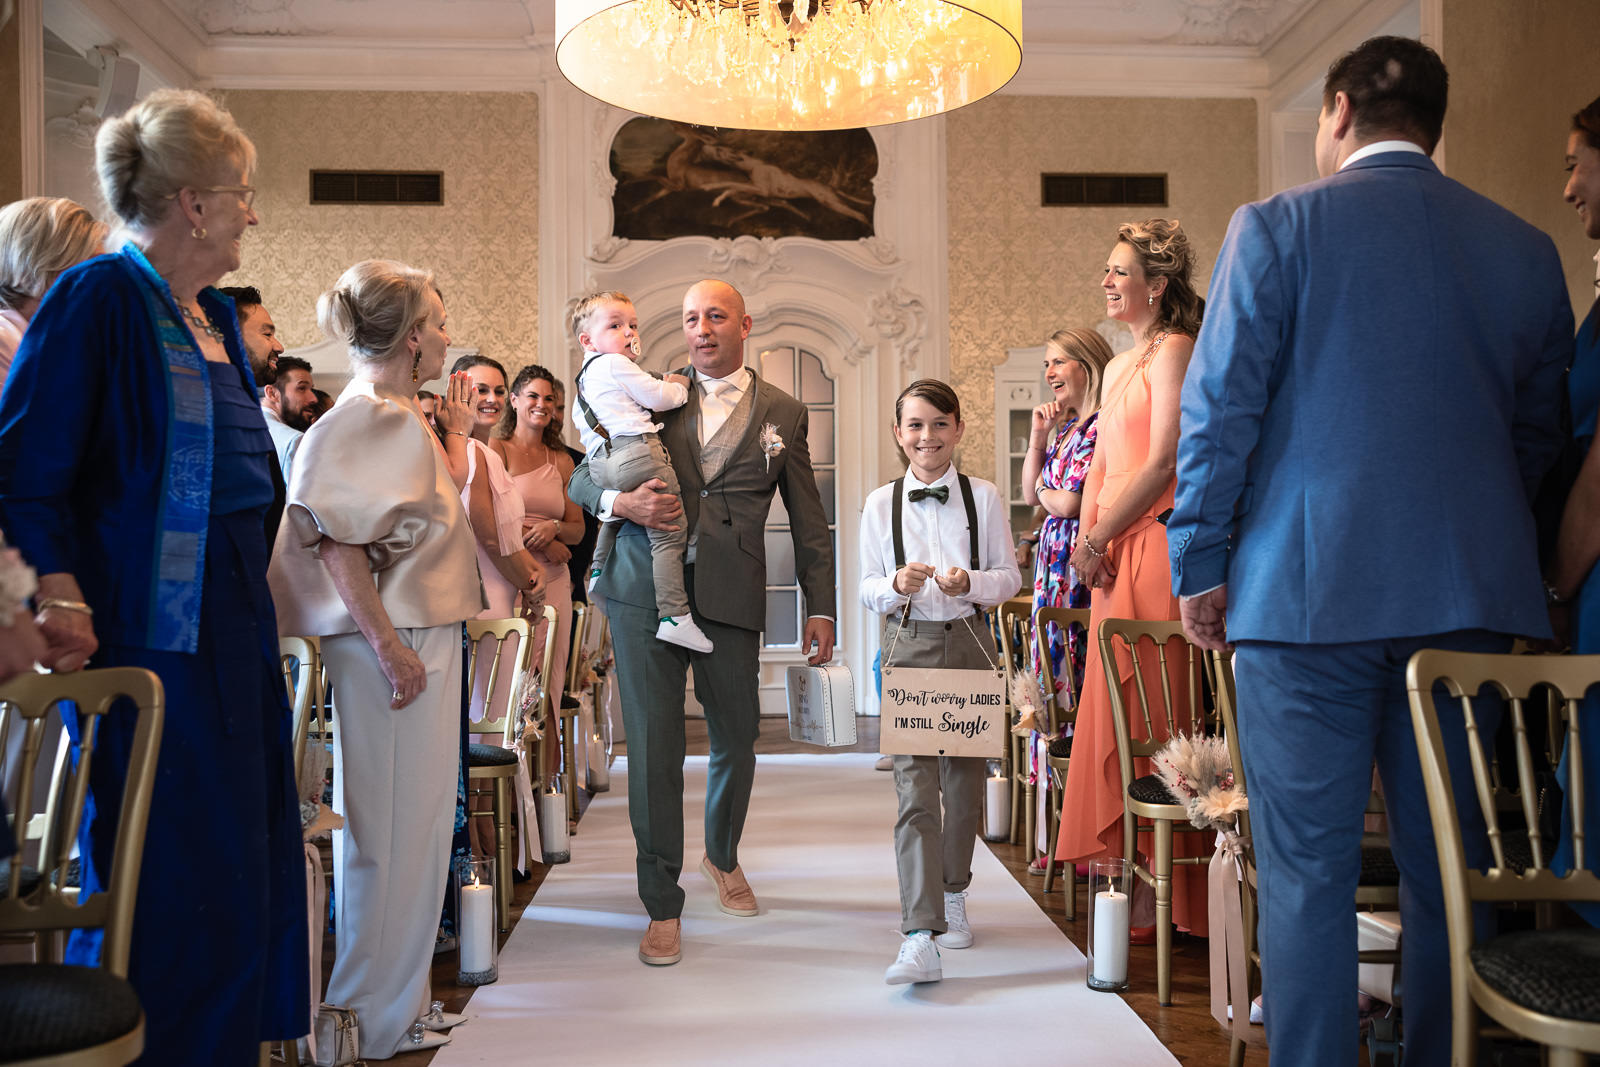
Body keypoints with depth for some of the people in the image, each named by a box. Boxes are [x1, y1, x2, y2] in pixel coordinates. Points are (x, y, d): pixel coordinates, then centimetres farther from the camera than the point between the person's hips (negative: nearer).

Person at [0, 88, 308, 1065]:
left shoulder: (215, 315, 14)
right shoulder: (98, 299, -11)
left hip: (233, 622, 9)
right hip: (144, 628, -9)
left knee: (247, 848, 14)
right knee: (165, 864, 0)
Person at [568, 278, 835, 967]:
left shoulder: (783, 412, 11)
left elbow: (809, 521, 13)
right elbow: (582, 478, 13)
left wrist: (820, 608, 7)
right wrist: (620, 501, -9)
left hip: (730, 599, 1)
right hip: (645, 592, 0)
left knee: (737, 740, 10)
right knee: (654, 749, -2)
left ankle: (723, 857, 40)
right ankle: (663, 907, 10)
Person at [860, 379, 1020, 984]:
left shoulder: (984, 497, 3)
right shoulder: (880, 504, 3)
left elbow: (1009, 576, 5)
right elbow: (868, 589, 6)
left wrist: (970, 583, -15)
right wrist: (897, 585, -16)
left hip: (969, 643, 2)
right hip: (909, 645, -1)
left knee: (964, 779, 12)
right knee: (915, 787, -11)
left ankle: (953, 897, 35)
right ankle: (921, 940, -15)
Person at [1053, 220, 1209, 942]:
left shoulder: (1174, 351, -6)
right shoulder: (1120, 365, 21)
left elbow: (1164, 461, -15)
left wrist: (1098, 539, -10)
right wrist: (1087, 536, 4)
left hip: (1157, 545, -9)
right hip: (1114, 554, 9)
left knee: (1148, 718, -6)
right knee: (1113, 713, 9)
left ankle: (1158, 900, 1)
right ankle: (1130, 878, 18)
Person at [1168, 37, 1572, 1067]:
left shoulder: (1277, 227, -1)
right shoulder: (1526, 249, 12)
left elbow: (1220, 411, -6)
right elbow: (1539, 433, 16)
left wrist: (1199, 567, 0)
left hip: (1308, 588, -4)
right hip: (1472, 595, 5)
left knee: (1307, 873, 2)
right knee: (1449, 871, 13)